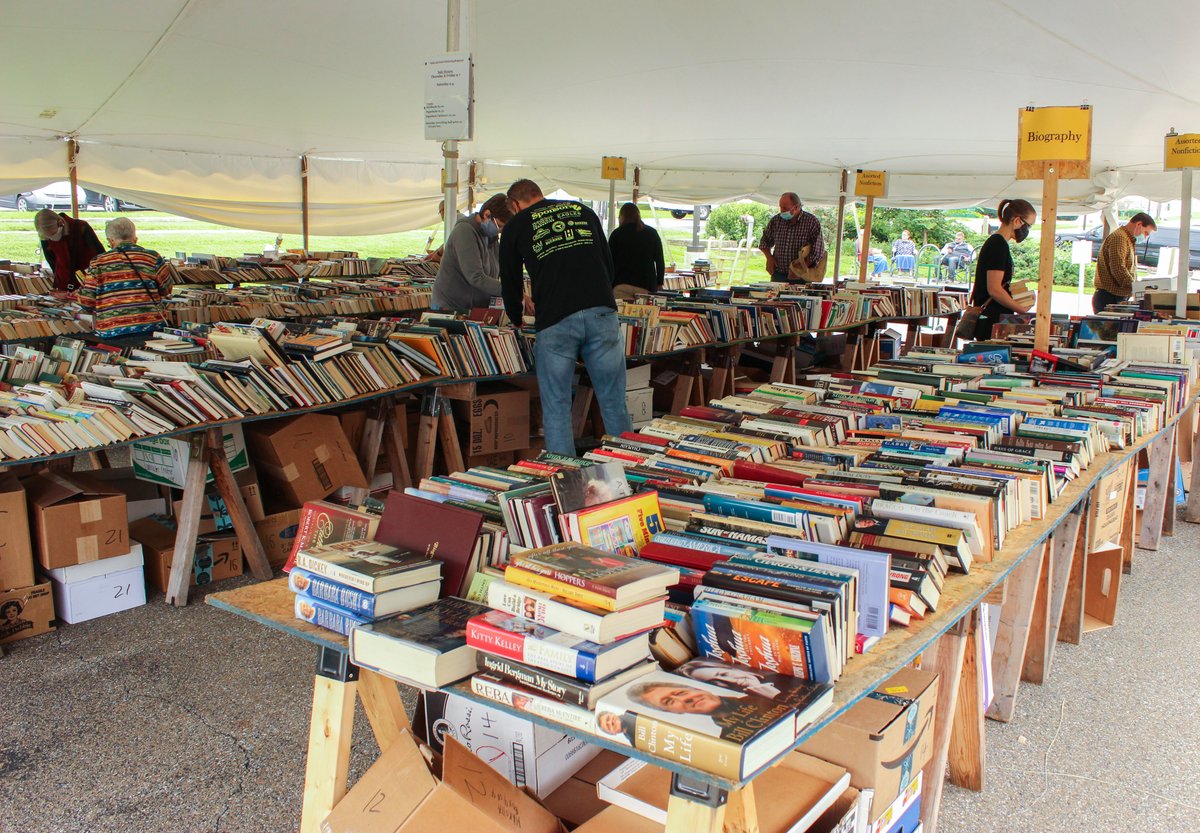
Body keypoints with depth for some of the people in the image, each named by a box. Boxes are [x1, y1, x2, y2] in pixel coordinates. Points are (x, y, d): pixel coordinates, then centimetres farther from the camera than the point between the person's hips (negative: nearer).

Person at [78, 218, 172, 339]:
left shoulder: (98, 263, 4)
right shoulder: (152, 258, 4)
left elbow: (86, 302, 4)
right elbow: (166, 290, 15)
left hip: (110, 332, 0)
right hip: (150, 327, 0)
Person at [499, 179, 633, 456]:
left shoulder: (516, 226, 15)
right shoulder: (583, 211, 23)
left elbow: (510, 283, 22)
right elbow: (609, 263, 25)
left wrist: (516, 320, 40)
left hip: (555, 321, -2)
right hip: (602, 313, 3)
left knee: (556, 410, 7)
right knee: (614, 405, 9)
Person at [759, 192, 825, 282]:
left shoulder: (812, 222, -6)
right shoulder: (775, 220, 4)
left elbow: (818, 252, -9)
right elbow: (765, 241, 20)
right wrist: (769, 257, 2)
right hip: (778, 275, 3)